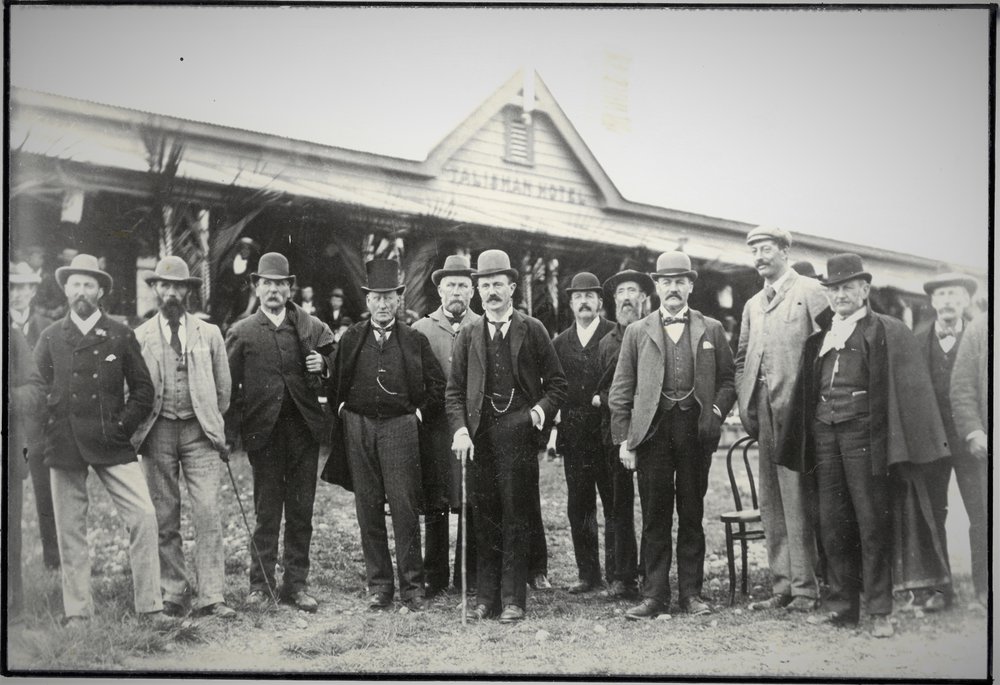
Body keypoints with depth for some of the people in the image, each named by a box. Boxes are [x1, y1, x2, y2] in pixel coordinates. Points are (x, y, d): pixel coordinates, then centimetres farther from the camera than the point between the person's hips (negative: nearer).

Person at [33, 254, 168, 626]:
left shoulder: (121, 335, 8)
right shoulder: (50, 337, 10)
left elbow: (143, 389, 8)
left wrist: (124, 425, -3)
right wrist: (46, 432, 1)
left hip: (111, 443, -1)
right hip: (63, 447, 1)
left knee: (144, 516, -10)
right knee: (70, 529, 5)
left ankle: (150, 606, -2)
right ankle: (77, 613, 15)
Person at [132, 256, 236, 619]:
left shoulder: (209, 334, 9)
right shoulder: (140, 337, 6)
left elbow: (223, 386, 15)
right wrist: (141, 426, 9)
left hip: (199, 430, 0)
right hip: (157, 431, 0)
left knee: (208, 513, -8)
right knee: (164, 517, 3)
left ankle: (210, 597, -6)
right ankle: (175, 592, 13)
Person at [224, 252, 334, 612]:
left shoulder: (313, 328, 8)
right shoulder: (241, 333, 4)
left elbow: (334, 366, 17)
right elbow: (230, 386, 1)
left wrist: (323, 364, -6)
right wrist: (228, 434, -6)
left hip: (305, 427, 2)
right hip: (263, 430, -2)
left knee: (301, 509, 5)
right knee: (267, 510, 3)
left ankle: (296, 582, 14)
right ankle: (261, 583, 13)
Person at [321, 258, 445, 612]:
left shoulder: (415, 340, 5)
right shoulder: (351, 339, 9)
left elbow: (438, 386, 8)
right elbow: (333, 384, 17)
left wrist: (420, 414, 2)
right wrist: (342, 411, 6)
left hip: (399, 427, -2)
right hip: (358, 428, 2)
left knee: (404, 506, -6)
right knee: (368, 508, 4)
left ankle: (412, 585, 3)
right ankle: (379, 585, 12)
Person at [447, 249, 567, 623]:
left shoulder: (533, 330, 6)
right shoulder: (468, 335, 12)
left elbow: (556, 382, 8)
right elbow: (454, 390, 10)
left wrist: (541, 409, -10)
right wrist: (460, 429, -4)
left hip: (518, 434, -2)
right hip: (479, 436, 2)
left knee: (515, 520, -1)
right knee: (484, 521, 5)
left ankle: (513, 600, 6)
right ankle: (486, 598, 13)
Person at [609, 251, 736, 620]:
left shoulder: (711, 329, 11)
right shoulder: (637, 332, 9)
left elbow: (728, 379, 12)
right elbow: (621, 391, 7)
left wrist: (716, 411, -7)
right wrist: (623, 439, 0)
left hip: (695, 429, 1)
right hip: (653, 430, 0)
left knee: (692, 514, 5)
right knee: (655, 516, 1)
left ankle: (691, 593, 13)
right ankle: (654, 595, 7)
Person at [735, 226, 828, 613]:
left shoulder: (810, 292, -1)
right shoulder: (753, 305, 21)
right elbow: (741, 360, 22)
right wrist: (745, 407, 9)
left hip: (796, 410, -7)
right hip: (764, 413, 7)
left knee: (798, 501, -6)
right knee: (772, 505, 7)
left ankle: (805, 589, 0)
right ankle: (782, 587, 13)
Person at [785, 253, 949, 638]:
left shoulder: (888, 332, 1)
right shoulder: (818, 336, 16)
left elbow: (909, 389, -5)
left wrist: (893, 444, -13)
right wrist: (805, 438, 7)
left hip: (862, 432, -5)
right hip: (824, 431, 5)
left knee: (872, 521, -2)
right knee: (832, 522, 8)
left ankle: (880, 610, 5)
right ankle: (842, 604, 17)